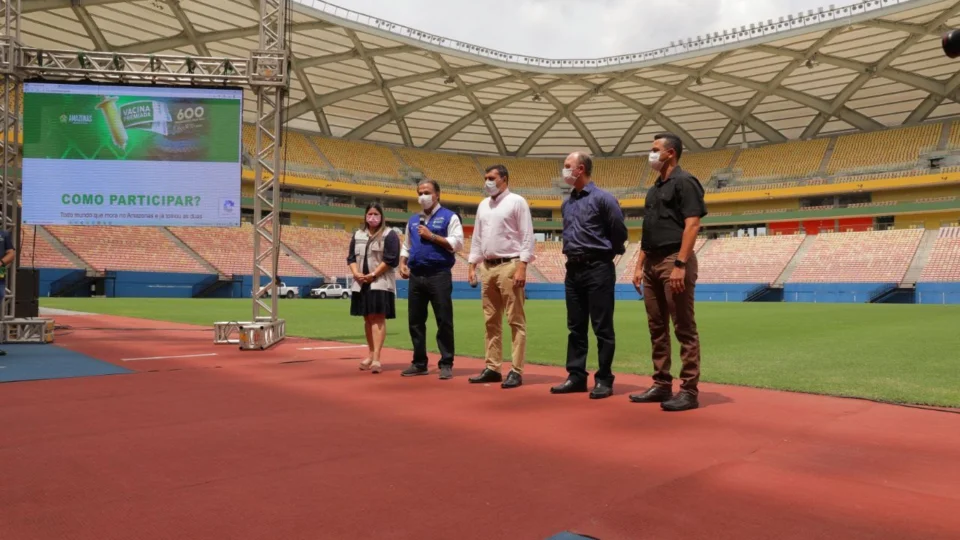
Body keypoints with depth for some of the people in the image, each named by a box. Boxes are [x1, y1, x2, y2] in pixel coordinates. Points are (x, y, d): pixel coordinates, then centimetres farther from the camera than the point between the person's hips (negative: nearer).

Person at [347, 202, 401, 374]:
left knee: (378, 318, -11)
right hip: (361, 283, 5)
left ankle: (376, 358, -16)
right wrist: (356, 273, -7)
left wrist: (372, 275, -15)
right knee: (367, 318, 10)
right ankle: (370, 354, 18)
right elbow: (351, 257, 13)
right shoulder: (358, 235, 16)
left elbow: (390, 259, -10)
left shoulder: (389, 235, -1)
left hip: (380, 283, -5)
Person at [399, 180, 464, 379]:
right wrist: (403, 264, 5)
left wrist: (431, 236, -12)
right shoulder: (413, 220, 18)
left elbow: (457, 243, -10)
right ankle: (419, 363, 18)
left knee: (444, 322, -2)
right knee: (415, 321, 8)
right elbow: (406, 246, 22)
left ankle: (446, 364, 5)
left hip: (439, 276, -6)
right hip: (416, 276, 6)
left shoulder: (449, 217, 1)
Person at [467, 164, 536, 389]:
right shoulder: (483, 205, 17)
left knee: (515, 321, -4)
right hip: (487, 267, 7)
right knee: (491, 321, 9)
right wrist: (472, 266, 11)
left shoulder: (517, 202, -3)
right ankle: (492, 368, 16)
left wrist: (522, 267, -17)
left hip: (509, 265, -7)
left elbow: (527, 236, -9)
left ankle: (516, 371, -2)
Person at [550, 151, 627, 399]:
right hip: (573, 269, 7)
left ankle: (604, 380, 6)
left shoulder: (602, 198, -9)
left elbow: (620, 232, -5)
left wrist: (604, 254, 5)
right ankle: (576, 376, 17)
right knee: (576, 327, 10)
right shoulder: (567, 204, 13)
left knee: (602, 328, -1)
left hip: (597, 269, -7)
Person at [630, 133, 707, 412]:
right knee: (657, 328, 11)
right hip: (653, 263, 9)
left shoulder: (684, 182, -5)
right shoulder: (655, 188, 21)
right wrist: (640, 265, 15)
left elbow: (692, 224, -15)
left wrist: (680, 265, -22)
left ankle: (689, 390, 0)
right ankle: (662, 385, 20)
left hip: (673, 261, -9)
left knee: (684, 328, -5)